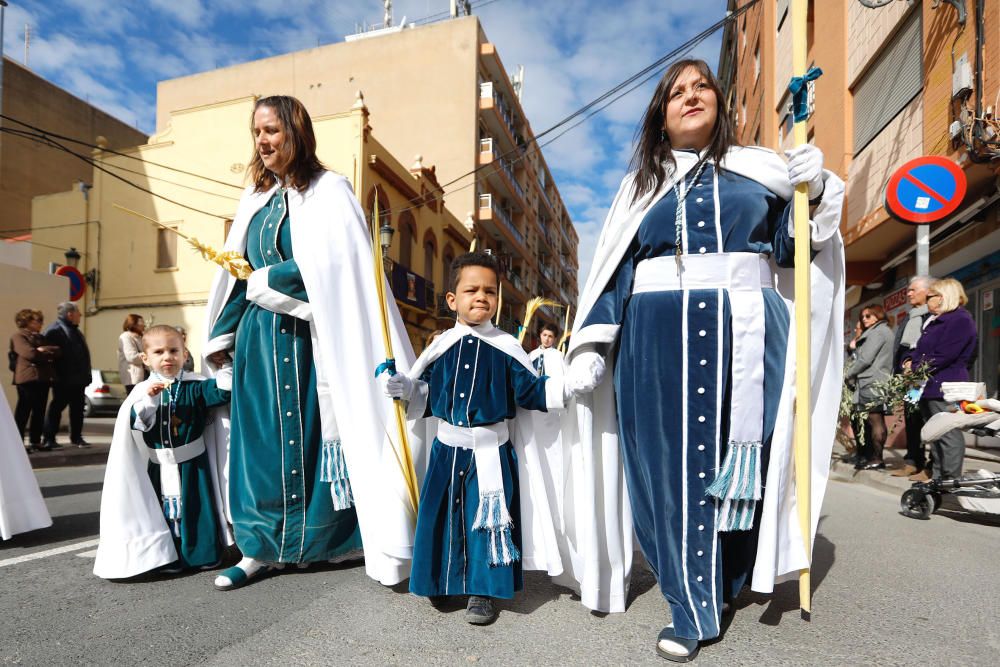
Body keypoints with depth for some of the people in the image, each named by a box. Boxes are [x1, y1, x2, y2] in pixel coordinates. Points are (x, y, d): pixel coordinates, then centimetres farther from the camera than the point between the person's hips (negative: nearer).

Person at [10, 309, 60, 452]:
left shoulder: (39, 337, 23)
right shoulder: (18, 336, -1)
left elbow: (57, 351, 13)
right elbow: (29, 353, -16)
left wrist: (43, 350, -5)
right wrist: (47, 353, 0)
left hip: (43, 378, 7)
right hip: (28, 378, -7)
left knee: (39, 412, 8)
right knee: (23, 412, -4)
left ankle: (35, 442, 14)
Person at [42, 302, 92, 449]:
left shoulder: (74, 330, 19)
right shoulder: (55, 330, -12)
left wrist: (85, 375, 18)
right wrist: (55, 375, -24)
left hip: (77, 378, 9)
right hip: (63, 378, -9)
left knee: (77, 408, 11)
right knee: (57, 407, -1)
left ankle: (76, 437, 19)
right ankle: (48, 438, 8)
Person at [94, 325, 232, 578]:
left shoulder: (195, 386, -4)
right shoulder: (143, 390, 0)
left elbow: (223, 392, -13)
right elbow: (136, 423, -8)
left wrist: (225, 366, -18)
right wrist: (148, 399, -21)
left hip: (192, 463, -1)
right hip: (159, 466, 1)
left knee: (197, 507, 6)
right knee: (165, 509, 7)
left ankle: (204, 553, 20)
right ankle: (169, 556, 20)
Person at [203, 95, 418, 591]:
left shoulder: (328, 191, -3)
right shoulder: (256, 197, 16)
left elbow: (331, 267, -15)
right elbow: (235, 270, 18)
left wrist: (262, 283, -7)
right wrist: (224, 333, 13)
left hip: (307, 337, -6)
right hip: (259, 337, 6)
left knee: (314, 436, -2)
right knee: (259, 439, 8)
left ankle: (332, 539, 13)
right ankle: (259, 548, 20)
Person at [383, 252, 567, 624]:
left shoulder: (505, 348, -4)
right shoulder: (441, 347, 3)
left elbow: (531, 391, -5)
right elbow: (426, 393, 9)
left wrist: (565, 387, -19)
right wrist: (406, 389, -9)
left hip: (490, 453, -2)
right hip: (447, 449, 3)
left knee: (487, 521, 5)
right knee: (439, 517, 11)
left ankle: (483, 592, 23)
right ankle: (441, 582, 33)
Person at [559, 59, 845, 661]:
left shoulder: (759, 168, 15)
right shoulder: (642, 187, 16)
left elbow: (792, 247, 10)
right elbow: (615, 273, 10)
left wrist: (815, 193, -8)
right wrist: (589, 349, 1)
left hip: (744, 334, 0)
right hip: (657, 338, 1)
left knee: (734, 464, 1)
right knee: (670, 468, -2)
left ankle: (720, 583, 24)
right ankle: (694, 609, 11)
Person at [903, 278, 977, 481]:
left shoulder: (961, 320, -9)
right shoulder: (933, 321, 21)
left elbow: (943, 356, -18)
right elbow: (919, 349, 22)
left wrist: (916, 368, -11)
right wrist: (909, 361, 2)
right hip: (929, 387, 10)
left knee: (948, 435, -7)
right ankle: (938, 477, 22)